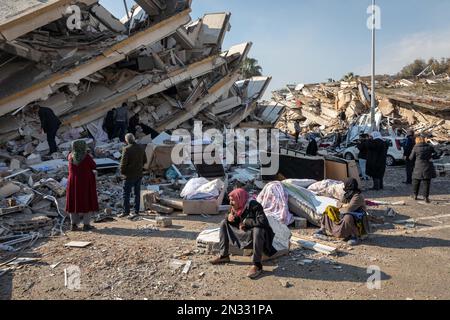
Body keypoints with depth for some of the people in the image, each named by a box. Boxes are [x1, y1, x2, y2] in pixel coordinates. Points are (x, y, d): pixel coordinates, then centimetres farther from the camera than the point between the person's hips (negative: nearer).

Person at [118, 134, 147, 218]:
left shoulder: (127, 149, -15)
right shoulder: (141, 148, 7)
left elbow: (123, 162, -17)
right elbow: (145, 160, 14)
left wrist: (122, 171, -3)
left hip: (130, 175, -6)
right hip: (139, 174, 7)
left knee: (126, 193, 3)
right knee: (137, 193, 11)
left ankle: (126, 211, 5)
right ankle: (136, 211, 15)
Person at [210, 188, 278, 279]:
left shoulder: (253, 205, -24)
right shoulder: (236, 207, -2)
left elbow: (263, 221, -34)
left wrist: (245, 222, -23)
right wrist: (229, 217, -12)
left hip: (257, 231, -8)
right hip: (244, 232, 8)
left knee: (257, 230, -42)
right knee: (224, 224, 2)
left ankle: (257, 265, -32)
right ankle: (224, 256, 2)